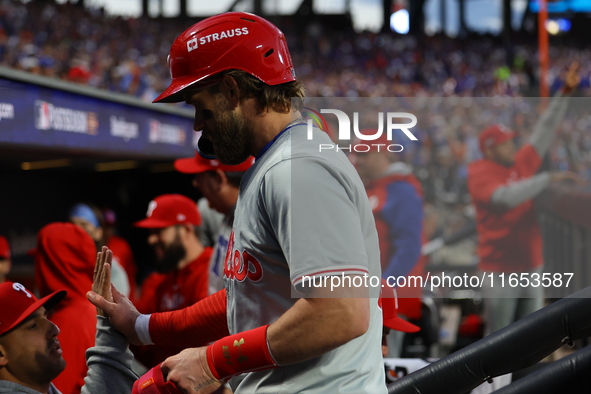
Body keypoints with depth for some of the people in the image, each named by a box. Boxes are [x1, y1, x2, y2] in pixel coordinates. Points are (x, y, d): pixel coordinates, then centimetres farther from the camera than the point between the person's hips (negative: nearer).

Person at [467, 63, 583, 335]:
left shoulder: (521, 163, 9)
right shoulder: (480, 175, -11)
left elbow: (545, 131, 10)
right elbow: (507, 196, -28)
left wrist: (566, 92, 3)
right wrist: (549, 178, -27)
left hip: (531, 266, 7)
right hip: (500, 270, -7)